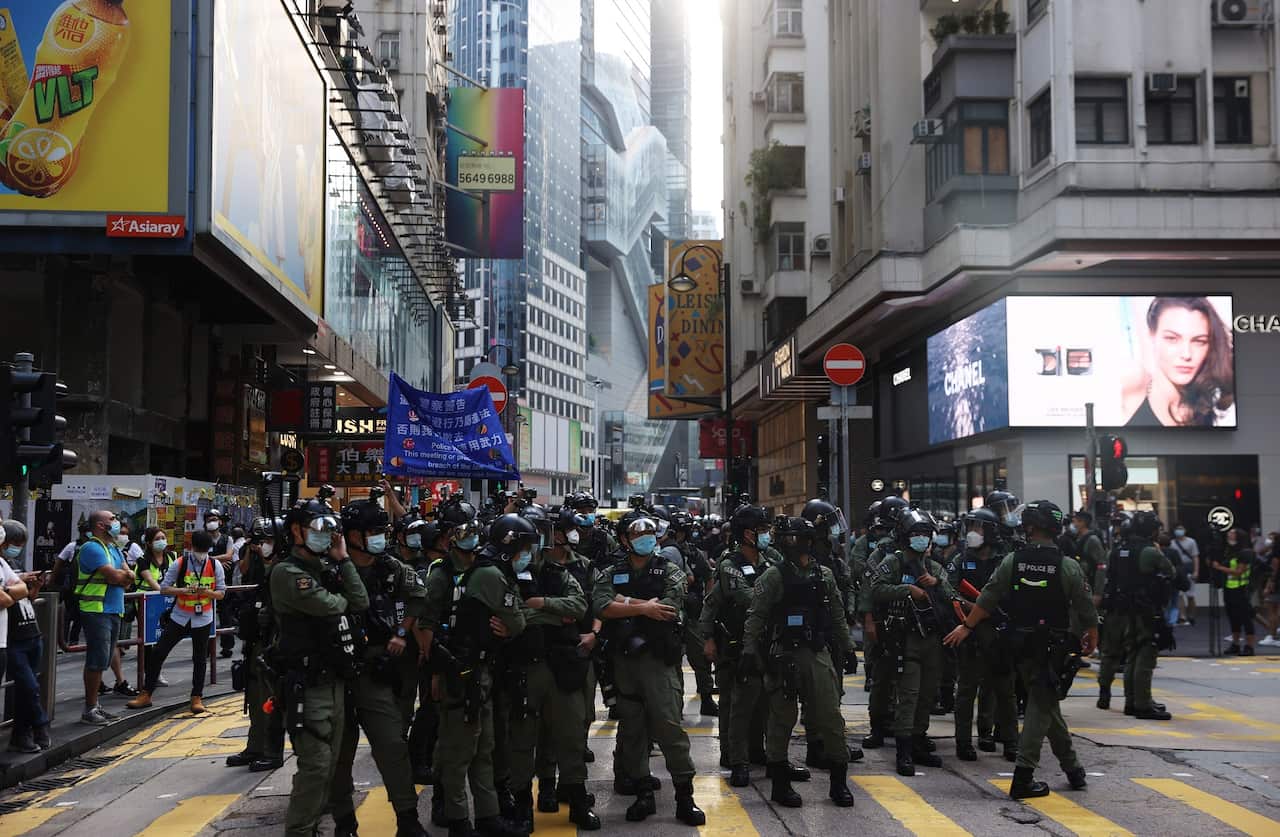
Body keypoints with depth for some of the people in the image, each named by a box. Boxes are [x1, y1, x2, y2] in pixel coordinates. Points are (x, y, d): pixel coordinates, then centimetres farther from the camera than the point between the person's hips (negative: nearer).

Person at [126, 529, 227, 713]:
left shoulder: (215, 565, -4)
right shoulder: (179, 564, -7)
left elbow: (221, 593, 0)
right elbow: (164, 588, -7)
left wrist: (207, 592, -22)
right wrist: (184, 590, -23)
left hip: (202, 620, 0)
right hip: (179, 617, 0)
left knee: (200, 658, 6)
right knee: (157, 653, -3)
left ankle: (197, 698, 18)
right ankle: (146, 695, 8)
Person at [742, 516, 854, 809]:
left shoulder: (824, 575, 10)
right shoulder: (773, 576, -3)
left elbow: (837, 616, 17)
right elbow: (756, 616, -7)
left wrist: (847, 649, 16)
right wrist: (749, 650, -15)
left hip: (818, 654, 3)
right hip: (783, 655, -3)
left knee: (831, 717, 3)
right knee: (782, 720, 3)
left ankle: (839, 782, 14)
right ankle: (780, 784, 12)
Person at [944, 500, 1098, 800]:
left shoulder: (1012, 561, -6)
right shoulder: (1068, 567, -10)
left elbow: (987, 600, -3)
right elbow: (1087, 611, -2)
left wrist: (967, 626, 10)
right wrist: (1092, 639, 16)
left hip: (1022, 647, 3)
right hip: (1054, 649, -3)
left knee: (1048, 706, 16)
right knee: (1041, 708, -1)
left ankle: (1073, 768, 26)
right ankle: (1023, 777, -6)